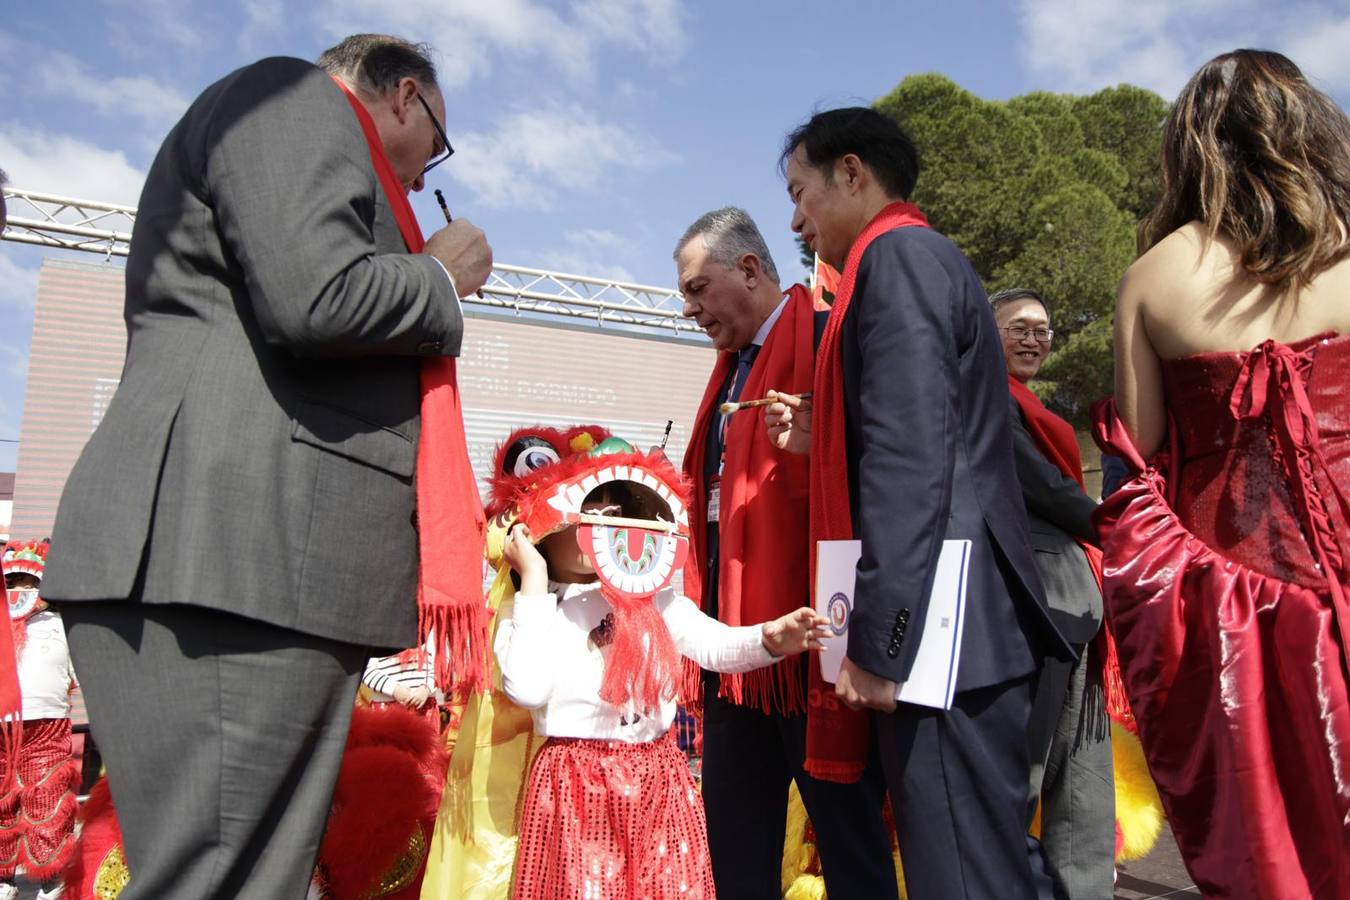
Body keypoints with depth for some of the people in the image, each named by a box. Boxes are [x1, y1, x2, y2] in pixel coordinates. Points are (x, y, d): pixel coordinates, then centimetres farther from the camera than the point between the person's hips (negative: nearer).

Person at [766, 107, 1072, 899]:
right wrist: (822, 438, 14)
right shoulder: (923, 257, 22)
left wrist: (878, 640, -19)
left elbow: (915, 457, -19)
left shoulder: (897, 254, -8)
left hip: (941, 632, -10)